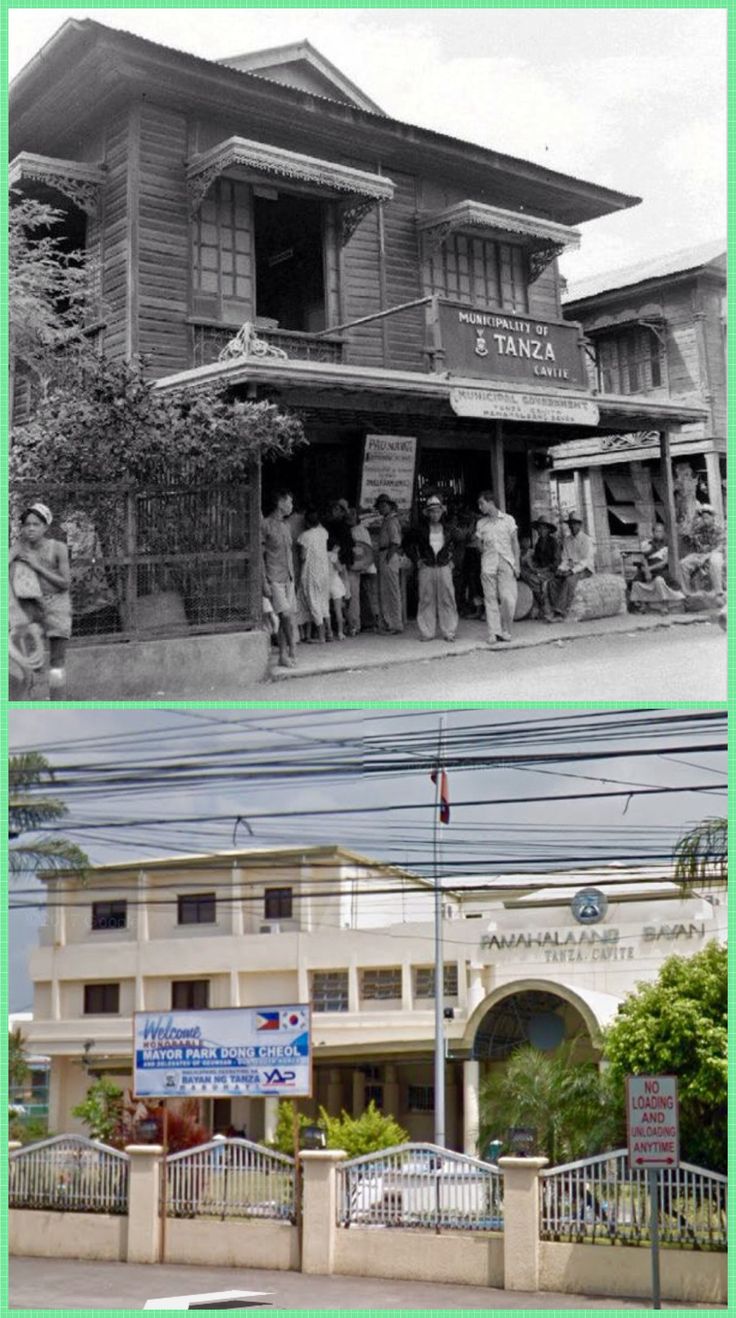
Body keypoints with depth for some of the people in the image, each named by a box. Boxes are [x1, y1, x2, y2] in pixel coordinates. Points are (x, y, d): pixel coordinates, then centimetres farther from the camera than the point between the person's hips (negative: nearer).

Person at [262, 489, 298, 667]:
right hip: (274, 579, -7)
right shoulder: (266, 524, -8)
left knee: (289, 617, 3)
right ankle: (291, 651, 1)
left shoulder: (285, 524, 16)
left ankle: (283, 655, 9)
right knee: (286, 615, -13)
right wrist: (265, 582, -14)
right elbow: (260, 555, -9)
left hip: (288, 578, 7)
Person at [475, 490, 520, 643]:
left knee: (507, 598, -10)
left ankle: (506, 630, 5)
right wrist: (481, 546, 0)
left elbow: (515, 543, 6)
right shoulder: (480, 523, 12)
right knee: (490, 599, -3)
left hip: (506, 563, -2)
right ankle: (493, 633, 0)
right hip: (488, 564, 2)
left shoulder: (508, 520, 6)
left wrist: (517, 564, 1)